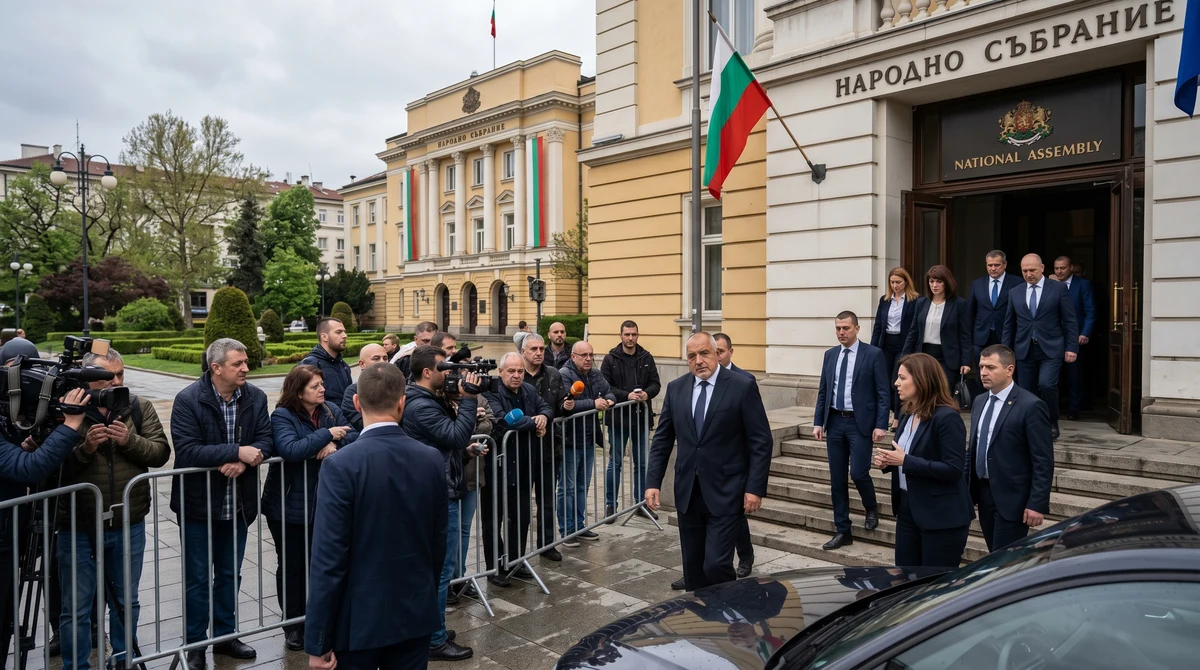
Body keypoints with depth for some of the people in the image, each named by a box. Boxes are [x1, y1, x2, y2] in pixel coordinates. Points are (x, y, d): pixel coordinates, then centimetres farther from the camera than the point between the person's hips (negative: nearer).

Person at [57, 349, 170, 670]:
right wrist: (85, 447, -26)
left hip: (129, 525, 3)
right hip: (78, 527, -2)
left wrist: (129, 440, -21)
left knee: (125, 601, 19)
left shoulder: (140, 408, 0)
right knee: (76, 608, 9)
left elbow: (161, 452, -5)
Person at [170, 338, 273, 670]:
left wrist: (243, 462, -24)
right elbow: (186, 451, -24)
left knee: (230, 575, 17)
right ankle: (195, 643, 25)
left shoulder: (255, 397, -2)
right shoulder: (188, 400, -16)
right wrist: (237, 451, -27)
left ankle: (226, 635, 33)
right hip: (198, 505, -4)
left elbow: (265, 439, -5)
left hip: (238, 504, 4)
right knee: (198, 578, 9)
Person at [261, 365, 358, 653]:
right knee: (292, 567, 10)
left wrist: (336, 445, -24)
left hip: (324, 504, 4)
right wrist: (326, 434, -25)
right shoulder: (282, 416, -13)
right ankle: (293, 626, 25)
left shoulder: (331, 410, 2)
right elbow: (289, 449, -30)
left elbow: (355, 438, -5)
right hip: (289, 508, -4)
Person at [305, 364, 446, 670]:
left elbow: (328, 559, -18)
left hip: (358, 618, -4)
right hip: (417, 614, 4)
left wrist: (317, 640, -11)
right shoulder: (433, 459, -5)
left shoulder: (341, 465, -18)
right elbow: (438, 542, 4)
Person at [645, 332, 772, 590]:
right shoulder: (676, 388, 5)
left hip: (725, 493, -4)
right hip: (687, 493, 5)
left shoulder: (742, 386, -7)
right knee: (692, 566, 12)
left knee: (716, 564, -9)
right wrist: (653, 482, 1)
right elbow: (662, 439, 8)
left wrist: (755, 488, -11)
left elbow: (761, 441, -7)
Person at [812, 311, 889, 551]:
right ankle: (842, 531, 16)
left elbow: (883, 393, -6)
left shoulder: (873, 354, -5)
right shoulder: (830, 355, 9)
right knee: (837, 479, 6)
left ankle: (871, 508, 24)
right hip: (835, 422, 5)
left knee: (858, 473, -10)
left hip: (860, 422, -5)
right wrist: (818, 422, 5)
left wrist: (881, 425, -13)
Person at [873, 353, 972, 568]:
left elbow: (953, 469, -23)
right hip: (908, 508, 8)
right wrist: (887, 461, -2)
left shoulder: (947, 417, -18)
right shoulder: (910, 414, 8)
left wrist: (905, 460, -23)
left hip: (942, 516, -8)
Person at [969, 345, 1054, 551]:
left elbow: (1043, 462, -14)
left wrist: (1038, 504, -17)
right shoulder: (979, 402, 10)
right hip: (983, 493, 7)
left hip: (1011, 497, -7)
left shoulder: (1031, 406, -13)